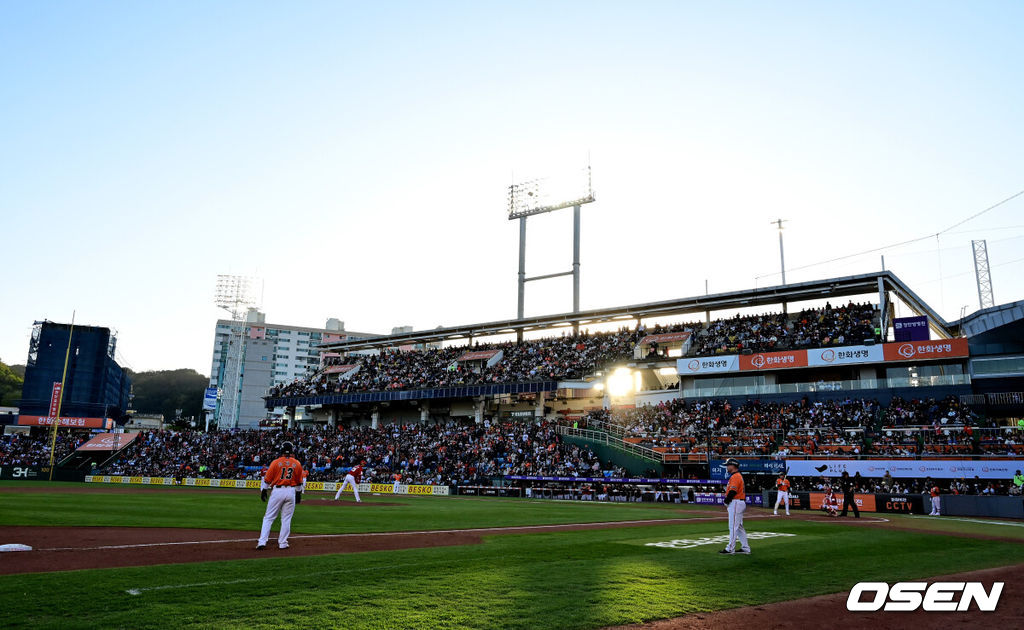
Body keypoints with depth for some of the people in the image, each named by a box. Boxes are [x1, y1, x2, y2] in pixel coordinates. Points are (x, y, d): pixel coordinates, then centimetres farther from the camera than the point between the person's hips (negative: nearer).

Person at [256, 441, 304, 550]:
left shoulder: (276, 462, -2)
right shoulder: (297, 464, 5)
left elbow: (267, 479, 0)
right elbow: (299, 482, 11)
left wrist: (263, 491, 10)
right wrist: (299, 493, 20)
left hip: (277, 491, -2)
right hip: (291, 492, 2)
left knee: (268, 518, 5)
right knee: (286, 519, 9)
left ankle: (262, 542, -1)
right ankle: (282, 543, 11)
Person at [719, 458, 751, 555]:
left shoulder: (735, 476, -15)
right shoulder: (737, 475, 19)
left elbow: (733, 491, -22)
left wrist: (726, 502, -10)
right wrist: (727, 502, 12)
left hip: (735, 503, -11)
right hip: (739, 503, 11)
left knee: (733, 527, -7)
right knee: (739, 527, 13)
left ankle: (730, 549, -5)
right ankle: (745, 548, 17)